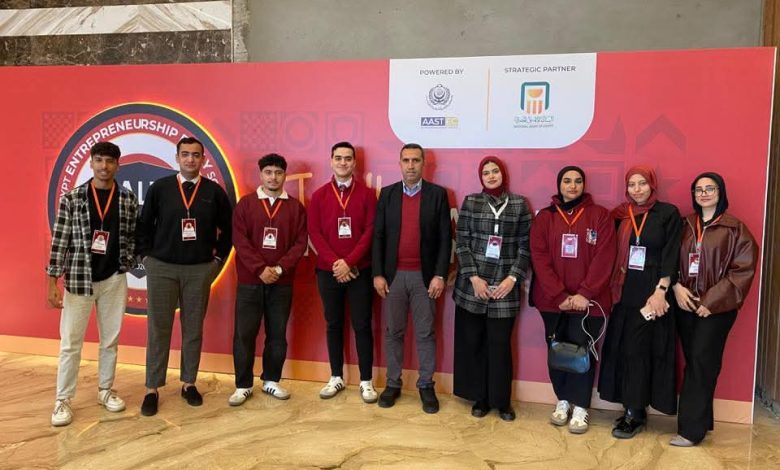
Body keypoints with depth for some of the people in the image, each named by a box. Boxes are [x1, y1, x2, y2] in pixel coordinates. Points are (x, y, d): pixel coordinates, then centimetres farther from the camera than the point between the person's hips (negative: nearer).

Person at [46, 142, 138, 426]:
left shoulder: (128, 200, 1)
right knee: (70, 343, 4)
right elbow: (59, 241, -4)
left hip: (114, 279, 2)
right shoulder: (71, 199, -4)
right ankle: (63, 400, 16)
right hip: (78, 279, -2)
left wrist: (128, 263, -3)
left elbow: (134, 237, 8)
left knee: (110, 340, 12)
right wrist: (53, 282, -7)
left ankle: (105, 390, 29)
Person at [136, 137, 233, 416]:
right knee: (158, 329, 4)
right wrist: (146, 256, 1)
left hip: (200, 270, 1)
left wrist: (219, 258, 5)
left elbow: (228, 228, 9)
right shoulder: (160, 188, 0)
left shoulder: (214, 191, 2)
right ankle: (152, 389, 14)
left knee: (193, 329, 9)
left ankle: (188, 384, 22)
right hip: (161, 268, 0)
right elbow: (144, 225, 7)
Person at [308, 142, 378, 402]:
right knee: (333, 324, 10)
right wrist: (335, 262, -13)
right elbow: (314, 232, -1)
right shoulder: (319, 195, 5)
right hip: (328, 271, 2)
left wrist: (349, 262, -14)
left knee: (362, 325, 3)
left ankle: (366, 381, 13)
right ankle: (336, 377, 22)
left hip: (360, 271, -2)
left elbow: (370, 231, -5)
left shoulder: (367, 194, 1)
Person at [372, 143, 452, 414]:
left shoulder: (438, 194, 0)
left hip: (424, 276, -2)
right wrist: (377, 274, -3)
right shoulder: (387, 194, 6)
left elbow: (445, 238, -3)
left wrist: (439, 275, -9)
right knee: (393, 332, 9)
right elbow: (378, 236, 4)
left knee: (425, 333, 6)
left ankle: (426, 386, 18)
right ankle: (393, 384, 22)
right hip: (393, 275, 2)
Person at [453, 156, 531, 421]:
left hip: (505, 287, -1)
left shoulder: (519, 204, 4)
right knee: (473, 343, 6)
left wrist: (512, 278, -9)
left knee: (500, 344, 3)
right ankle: (480, 398, 22)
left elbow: (526, 246, 2)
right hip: (472, 285, 1)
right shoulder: (470, 202, 4)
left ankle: (502, 400, 19)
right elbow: (461, 243, 1)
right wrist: (474, 277, -8)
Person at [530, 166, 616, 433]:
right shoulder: (544, 217, 6)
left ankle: (580, 407, 13)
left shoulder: (600, 215, 2)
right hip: (552, 299, 2)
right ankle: (563, 400, 24)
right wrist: (560, 295, -12)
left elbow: (604, 258, -5)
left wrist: (585, 293, -14)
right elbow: (539, 258, -2)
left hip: (588, 300, -2)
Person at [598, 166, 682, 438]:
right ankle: (631, 408, 16)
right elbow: (613, 252, 10)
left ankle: (635, 413, 8)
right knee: (620, 349, 4)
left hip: (651, 291, -4)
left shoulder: (668, 213, -1)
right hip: (624, 291, 4)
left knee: (637, 350, -4)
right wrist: (613, 288, 0)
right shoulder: (620, 215, 10)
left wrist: (661, 291, -14)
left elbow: (671, 254, -6)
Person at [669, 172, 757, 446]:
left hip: (717, 306, -4)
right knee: (693, 363, 7)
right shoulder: (686, 226, 11)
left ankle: (691, 428, 1)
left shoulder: (735, 228, -2)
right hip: (686, 304, 4)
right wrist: (676, 286, -7)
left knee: (701, 363, -7)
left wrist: (711, 301, -13)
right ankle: (701, 422, 20)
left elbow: (743, 270, -8)